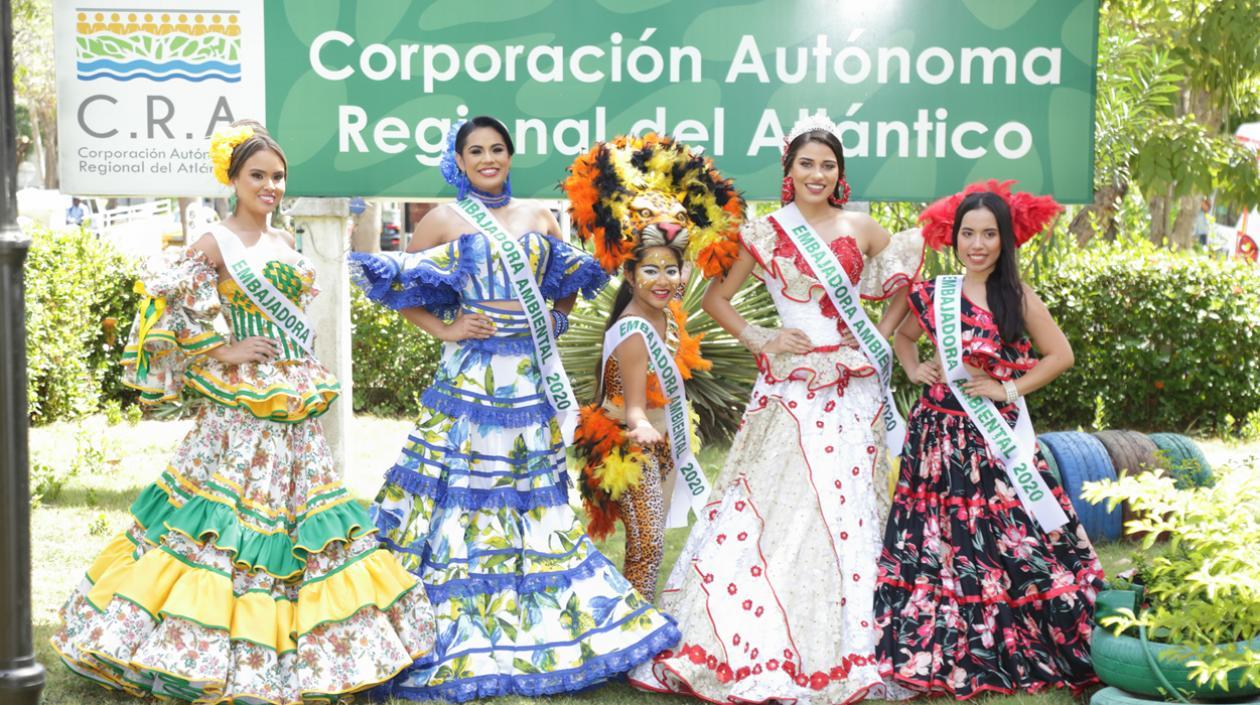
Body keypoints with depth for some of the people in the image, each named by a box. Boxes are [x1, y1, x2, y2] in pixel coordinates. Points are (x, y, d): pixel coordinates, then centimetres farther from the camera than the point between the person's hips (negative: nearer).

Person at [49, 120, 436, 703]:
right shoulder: (215, 244, -7)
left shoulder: (284, 243, 12)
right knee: (236, 514, -6)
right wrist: (221, 352, -12)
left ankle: (296, 648, 19)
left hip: (295, 407, 7)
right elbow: (162, 308, -12)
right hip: (241, 408, -7)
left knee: (301, 509, 9)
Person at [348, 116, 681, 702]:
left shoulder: (539, 218, 12)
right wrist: (444, 329, -8)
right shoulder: (444, 220, 1)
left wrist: (556, 321, 7)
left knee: (535, 491, 8)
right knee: (464, 490, -4)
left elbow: (572, 280, 22)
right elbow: (396, 288, 2)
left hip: (533, 374, 4)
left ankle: (540, 625, 18)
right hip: (472, 374, -4)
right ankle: (466, 627, 5)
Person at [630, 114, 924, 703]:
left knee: (847, 507, 2)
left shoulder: (860, 229, 8)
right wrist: (758, 339, -3)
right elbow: (716, 297, 9)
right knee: (774, 504, -6)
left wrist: (882, 336, 6)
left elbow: (904, 284, 18)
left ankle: (848, 646, 11)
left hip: (852, 384, 2)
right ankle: (759, 646, 3)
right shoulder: (765, 233, 3)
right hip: (789, 385, -2)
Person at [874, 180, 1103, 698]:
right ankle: (942, 653, 17)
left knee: (1004, 538, -4)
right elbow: (904, 335, 23)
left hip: (998, 437, -2)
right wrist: (914, 370, 5)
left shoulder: (1017, 298, -3)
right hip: (941, 435, 2)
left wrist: (1009, 388, -6)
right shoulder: (931, 295, 4)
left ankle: (1011, 651, 9)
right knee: (938, 541, 6)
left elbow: (1060, 354, 1)